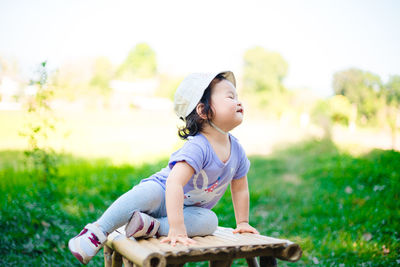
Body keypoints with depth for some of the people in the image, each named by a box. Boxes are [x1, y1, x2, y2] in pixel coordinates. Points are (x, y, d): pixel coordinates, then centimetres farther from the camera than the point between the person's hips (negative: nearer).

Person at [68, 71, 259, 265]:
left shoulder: (236, 150, -8)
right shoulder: (197, 147, -30)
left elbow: (240, 189, 9)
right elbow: (174, 183, -42)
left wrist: (242, 223, 9)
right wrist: (177, 230, -47)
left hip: (188, 209, 6)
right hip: (162, 195, -5)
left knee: (210, 220, -26)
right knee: (148, 191, -37)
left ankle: (153, 226, -33)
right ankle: (98, 231, -29)